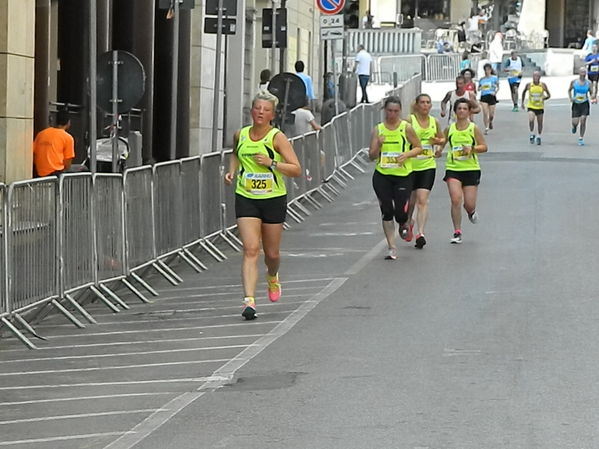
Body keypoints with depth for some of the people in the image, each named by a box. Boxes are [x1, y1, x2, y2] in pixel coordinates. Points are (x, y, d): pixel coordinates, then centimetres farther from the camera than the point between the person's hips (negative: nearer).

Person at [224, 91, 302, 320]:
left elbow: (296, 170, -11)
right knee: (250, 249, -14)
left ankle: (272, 277, 47)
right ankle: (249, 300, -20)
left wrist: (272, 163, -23)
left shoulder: (277, 138, -8)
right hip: (246, 199, 1)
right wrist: (232, 171, 8)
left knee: (271, 253, 11)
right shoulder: (241, 135, 2)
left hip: (273, 199, -1)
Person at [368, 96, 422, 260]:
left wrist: (407, 154, -13)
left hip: (403, 175, -2)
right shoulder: (378, 129, 4)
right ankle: (392, 248, 9)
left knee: (401, 212, -7)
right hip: (382, 175, 2)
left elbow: (418, 148, 6)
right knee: (387, 212, -1)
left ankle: (403, 225, 31)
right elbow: (371, 156, 4)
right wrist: (378, 145, -15)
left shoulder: (406, 127, -1)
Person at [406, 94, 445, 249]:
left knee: (422, 200, -12)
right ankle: (408, 223, 42)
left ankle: (420, 233, -15)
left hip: (428, 166, 1)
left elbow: (442, 138, 21)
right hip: (410, 165, -1)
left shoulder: (434, 122, 6)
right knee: (410, 200, 12)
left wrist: (438, 141, -1)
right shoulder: (410, 121, -7)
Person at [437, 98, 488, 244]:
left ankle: (471, 212, 39)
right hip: (453, 169, 1)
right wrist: (439, 150, -1)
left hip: (471, 169, -1)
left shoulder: (473, 128, -1)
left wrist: (472, 148, -16)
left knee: (469, 204, -1)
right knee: (455, 200, -15)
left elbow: (484, 147, 1)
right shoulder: (450, 129, 4)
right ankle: (457, 232, -5)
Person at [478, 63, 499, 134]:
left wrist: (495, 92, -10)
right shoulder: (482, 79, 8)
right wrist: (481, 88, -8)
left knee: (491, 114, 1)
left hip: (491, 96, -1)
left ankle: (490, 122, 36)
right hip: (484, 96, 1)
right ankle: (486, 128, -4)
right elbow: (479, 88, 15)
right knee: (485, 113, -10)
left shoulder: (494, 78, 2)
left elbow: (498, 87, 8)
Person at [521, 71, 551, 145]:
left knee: (540, 123, 9)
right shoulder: (529, 85, -5)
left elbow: (549, 95, 4)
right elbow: (524, 92, 14)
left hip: (540, 107, 1)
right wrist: (522, 102, 12)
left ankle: (539, 137, 28)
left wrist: (544, 98, -12)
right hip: (531, 106, -1)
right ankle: (532, 135, 0)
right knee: (531, 120, -21)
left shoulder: (543, 85, -6)